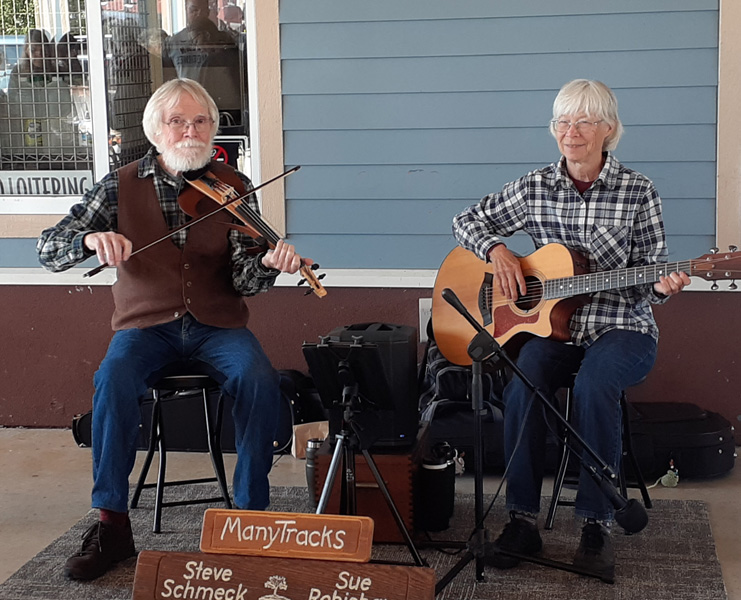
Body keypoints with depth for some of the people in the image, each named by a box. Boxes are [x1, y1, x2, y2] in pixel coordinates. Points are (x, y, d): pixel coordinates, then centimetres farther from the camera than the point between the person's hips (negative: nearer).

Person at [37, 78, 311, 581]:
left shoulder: (232, 188, 2)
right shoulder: (122, 186, 2)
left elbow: (244, 281, -5)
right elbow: (48, 250, -2)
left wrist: (268, 265, -29)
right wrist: (91, 239, -24)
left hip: (216, 324, 0)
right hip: (147, 325, 0)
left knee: (259, 380, -30)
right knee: (114, 379, -32)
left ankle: (252, 514, -14)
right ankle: (112, 525, -19)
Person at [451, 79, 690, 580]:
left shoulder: (637, 191, -2)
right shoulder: (535, 188, 5)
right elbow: (468, 220, 14)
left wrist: (663, 287, -22)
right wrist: (497, 250, -5)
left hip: (621, 328, -2)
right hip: (553, 323, 2)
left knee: (594, 385, -34)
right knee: (523, 386, -29)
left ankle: (597, 524, -22)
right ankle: (523, 521, -20)